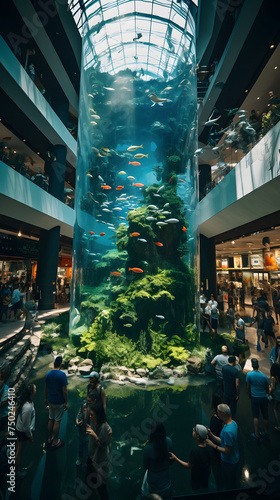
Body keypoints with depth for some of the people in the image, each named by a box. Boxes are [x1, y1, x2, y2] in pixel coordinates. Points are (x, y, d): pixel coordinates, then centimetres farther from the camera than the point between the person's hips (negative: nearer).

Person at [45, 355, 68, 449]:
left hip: (50, 401, 6)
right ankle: (55, 442, 22)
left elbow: (46, 388, 6)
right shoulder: (62, 374, -25)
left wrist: (46, 399, 21)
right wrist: (66, 402, -6)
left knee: (51, 419, 21)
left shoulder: (48, 373, -6)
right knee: (57, 421, 9)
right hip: (59, 402, -6)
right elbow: (64, 391, -20)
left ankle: (50, 438, 37)